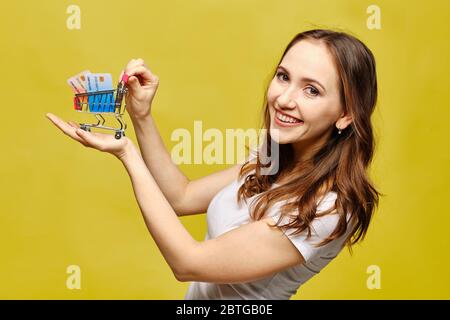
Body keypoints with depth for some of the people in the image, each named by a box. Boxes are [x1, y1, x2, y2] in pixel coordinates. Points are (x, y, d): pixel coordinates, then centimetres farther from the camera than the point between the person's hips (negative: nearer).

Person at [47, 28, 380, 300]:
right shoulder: (275, 158, -5)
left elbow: (188, 262, -25)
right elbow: (182, 197, 1)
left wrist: (125, 152, -22)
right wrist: (141, 117, -11)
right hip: (199, 294, 6)